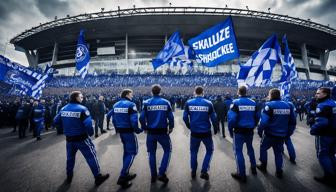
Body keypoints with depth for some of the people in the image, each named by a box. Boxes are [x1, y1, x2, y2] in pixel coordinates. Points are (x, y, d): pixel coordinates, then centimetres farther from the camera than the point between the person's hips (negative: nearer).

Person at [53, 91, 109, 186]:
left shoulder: (63, 109, 1)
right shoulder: (82, 109, -19)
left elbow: (56, 122, 7)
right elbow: (88, 124, -25)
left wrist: (66, 127, 17)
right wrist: (91, 133, -8)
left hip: (69, 138, 6)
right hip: (82, 138, -6)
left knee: (70, 157, 24)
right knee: (91, 156, 5)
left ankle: (69, 176, 42)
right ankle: (98, 177, 13)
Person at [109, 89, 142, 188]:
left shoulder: (116, 105, 7)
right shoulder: (130, 104, -16)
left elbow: (113, 119, 11)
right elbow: (134, 120, -22)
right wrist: (137, 130, -7)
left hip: (120, 131, 8)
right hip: (129, 131, -8)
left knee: (126, 151, 21)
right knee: (132, 152, 3)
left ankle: (126, 174, 32)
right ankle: (122, 177, 1)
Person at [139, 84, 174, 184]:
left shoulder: (147, 103, -4)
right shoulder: (166, 102, -4)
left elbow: (142, 118, -7)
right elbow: (171, 117, -4)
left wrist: (145, 128, 9)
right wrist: (170, 127, 12)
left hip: (151, 132, 1)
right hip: (163, 132, -1)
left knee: (152, 153, 16)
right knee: (167, 150, 17)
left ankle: (153, 176, 26)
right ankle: (161, 173, 11)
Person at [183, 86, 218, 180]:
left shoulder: (189, 103, -5)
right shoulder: (208, 103, -7)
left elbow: (185, 117, -2)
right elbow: (213, 118, -3)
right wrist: (216, 129, 14)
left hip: (194, 133, 1)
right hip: (206, 132, -1)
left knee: (193, 152, 20)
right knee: (209, 150, 21)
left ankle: (193, 172, 30)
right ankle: (204, 171, 16)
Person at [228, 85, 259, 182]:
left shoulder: (236, 102, -14)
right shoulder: (253, 103, 1)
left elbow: (231, 118, -20)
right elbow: (257, 117, 6)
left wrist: (230, 130, -8)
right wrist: (252, 127, 19)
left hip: (239, 131, -5)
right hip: (250, 131, 6)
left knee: (238, 151, 5)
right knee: (250, 148, 26)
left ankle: (242, 174, 11)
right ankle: (253, 168, 42)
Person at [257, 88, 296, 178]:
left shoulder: (269, 105, -15)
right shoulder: (288, 105, 5)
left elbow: (263, 121, -23)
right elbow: (293, 122, 10)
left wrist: (260, 131, -10)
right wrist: (288, 133, 17)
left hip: (270, 134, -5)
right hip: (282, 135, 5)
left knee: (263, 148, 18)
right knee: (278, 152, 18)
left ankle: (263, 166, 28)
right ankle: (279, 172, 26)